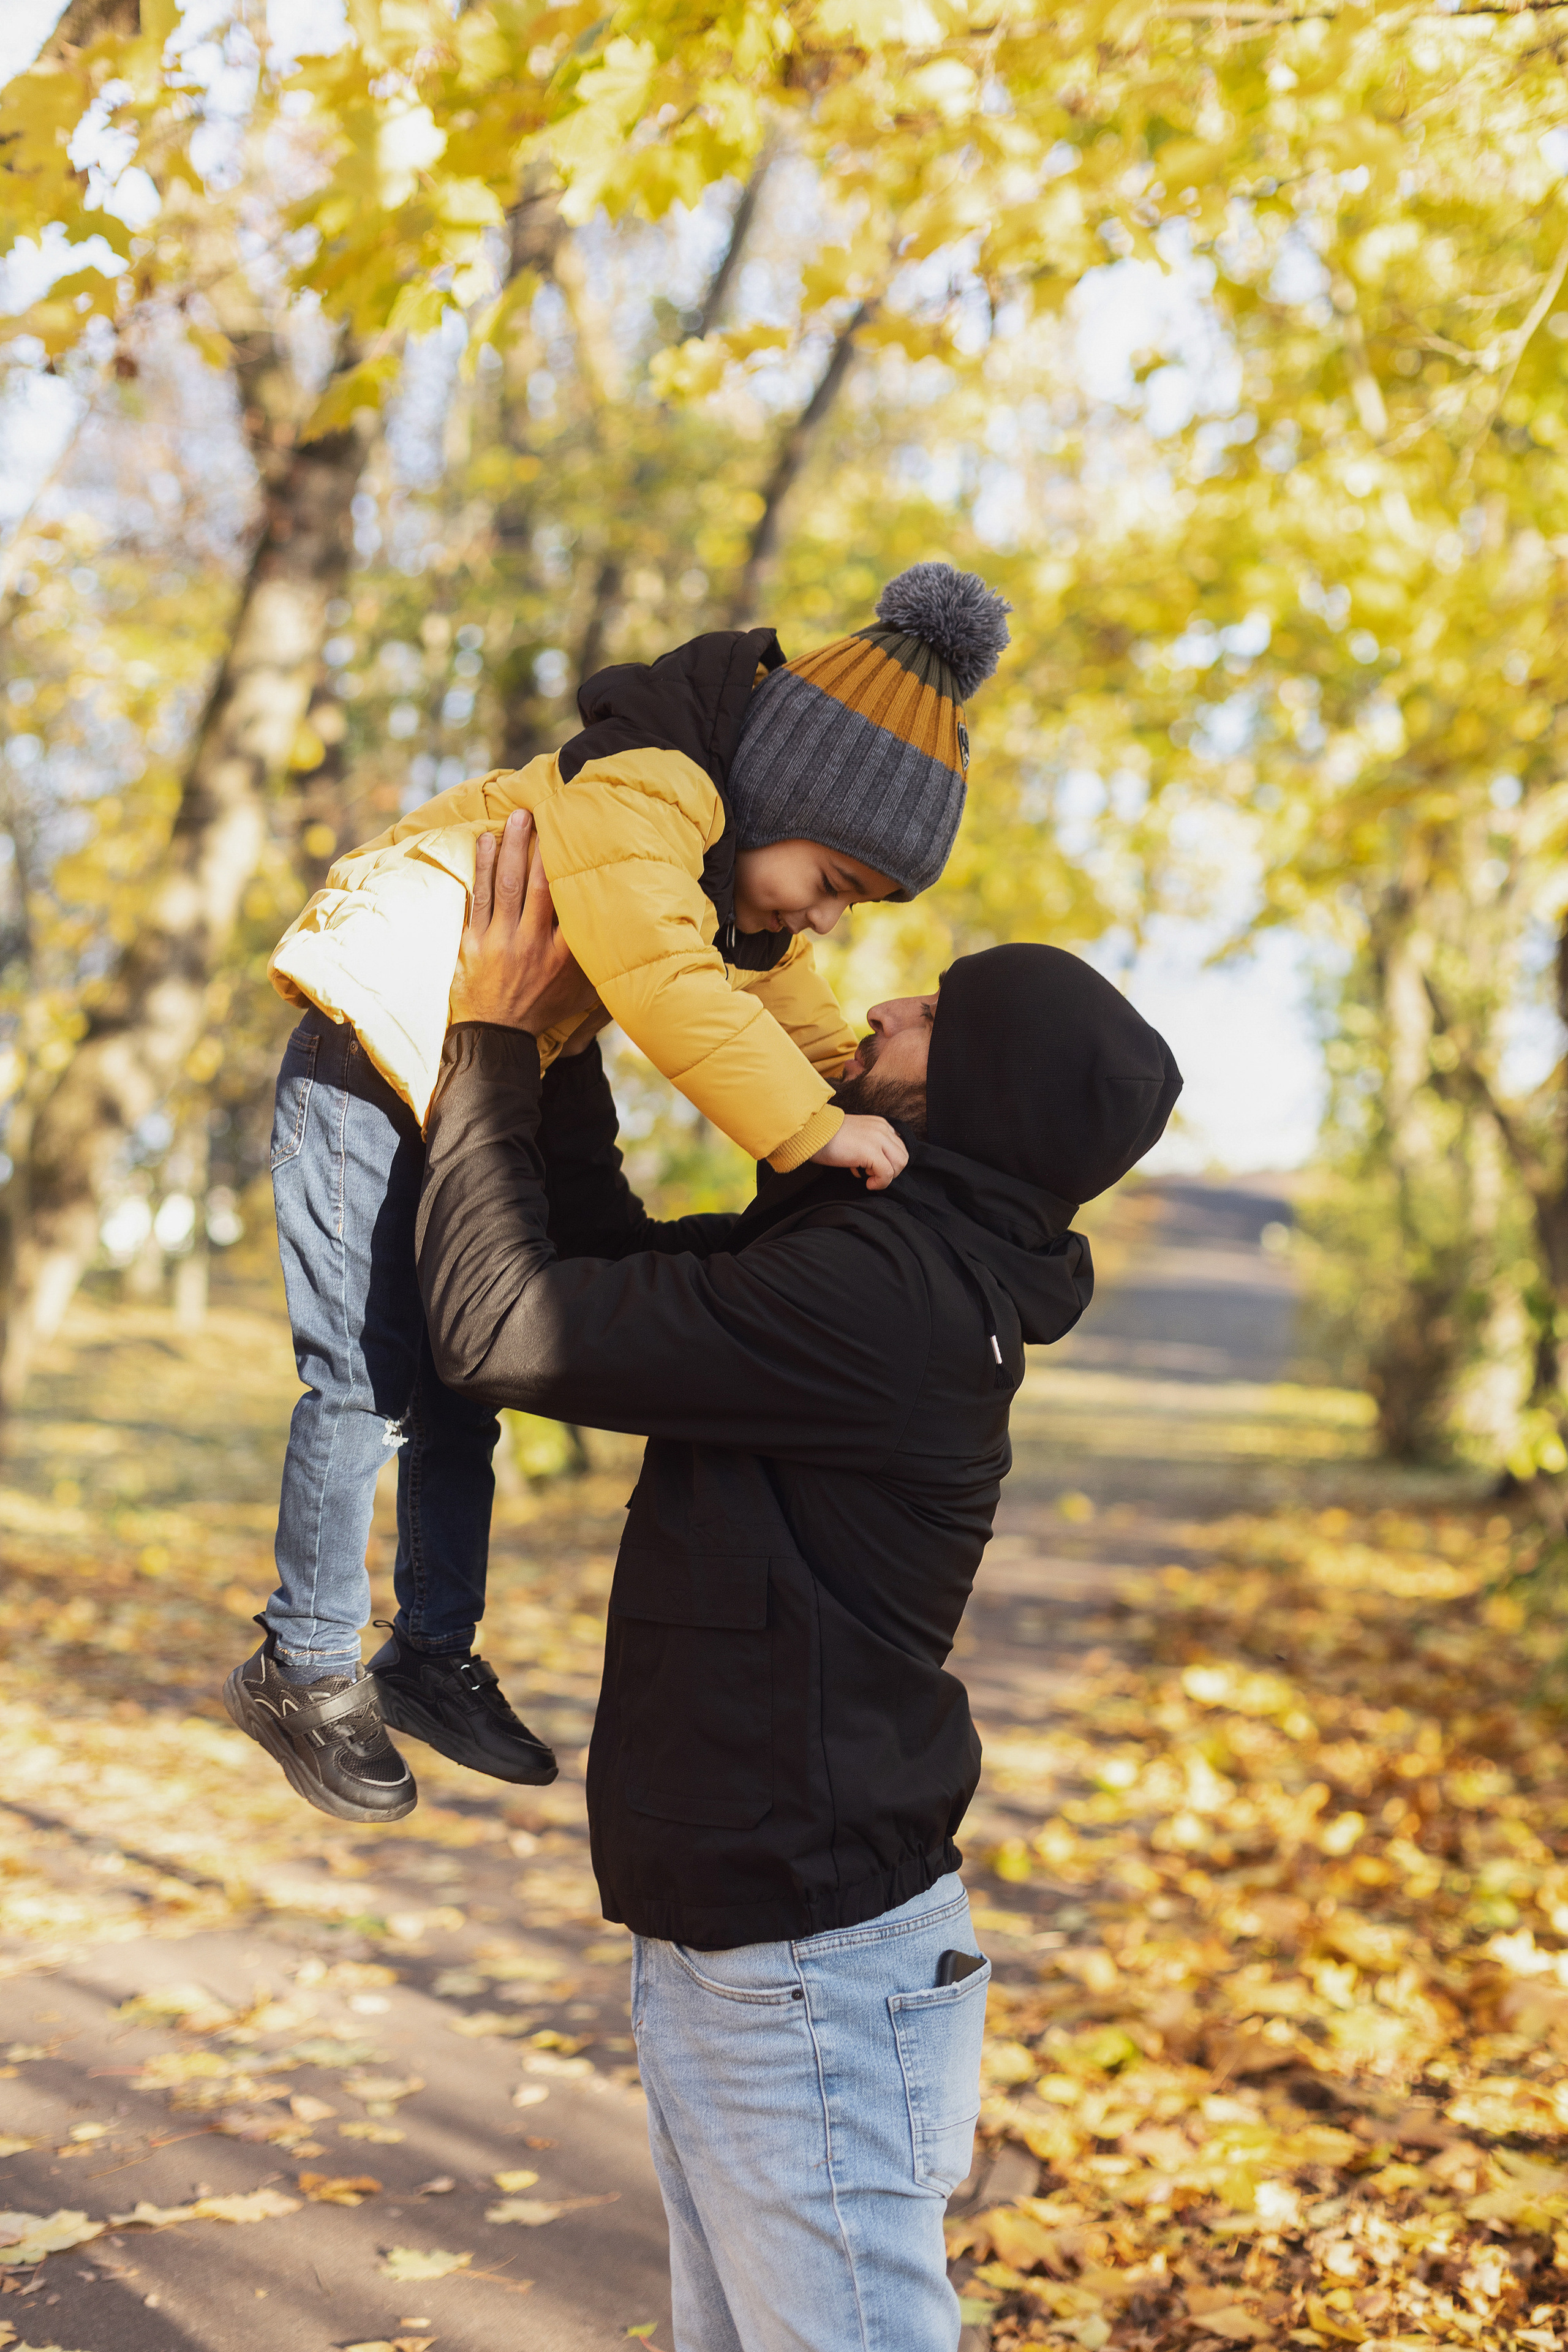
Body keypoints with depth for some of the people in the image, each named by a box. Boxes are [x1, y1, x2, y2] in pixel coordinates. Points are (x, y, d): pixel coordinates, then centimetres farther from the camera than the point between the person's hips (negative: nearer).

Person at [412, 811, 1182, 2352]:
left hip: (808, 1972, -10)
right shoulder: (886, 1249, 6)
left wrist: (492, 1037, -12)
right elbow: (607, 1266, 18)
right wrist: (558, 1043, 11)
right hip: (718, 1942, 10)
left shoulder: (885, 1293, -24)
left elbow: (506, 1326, -24)